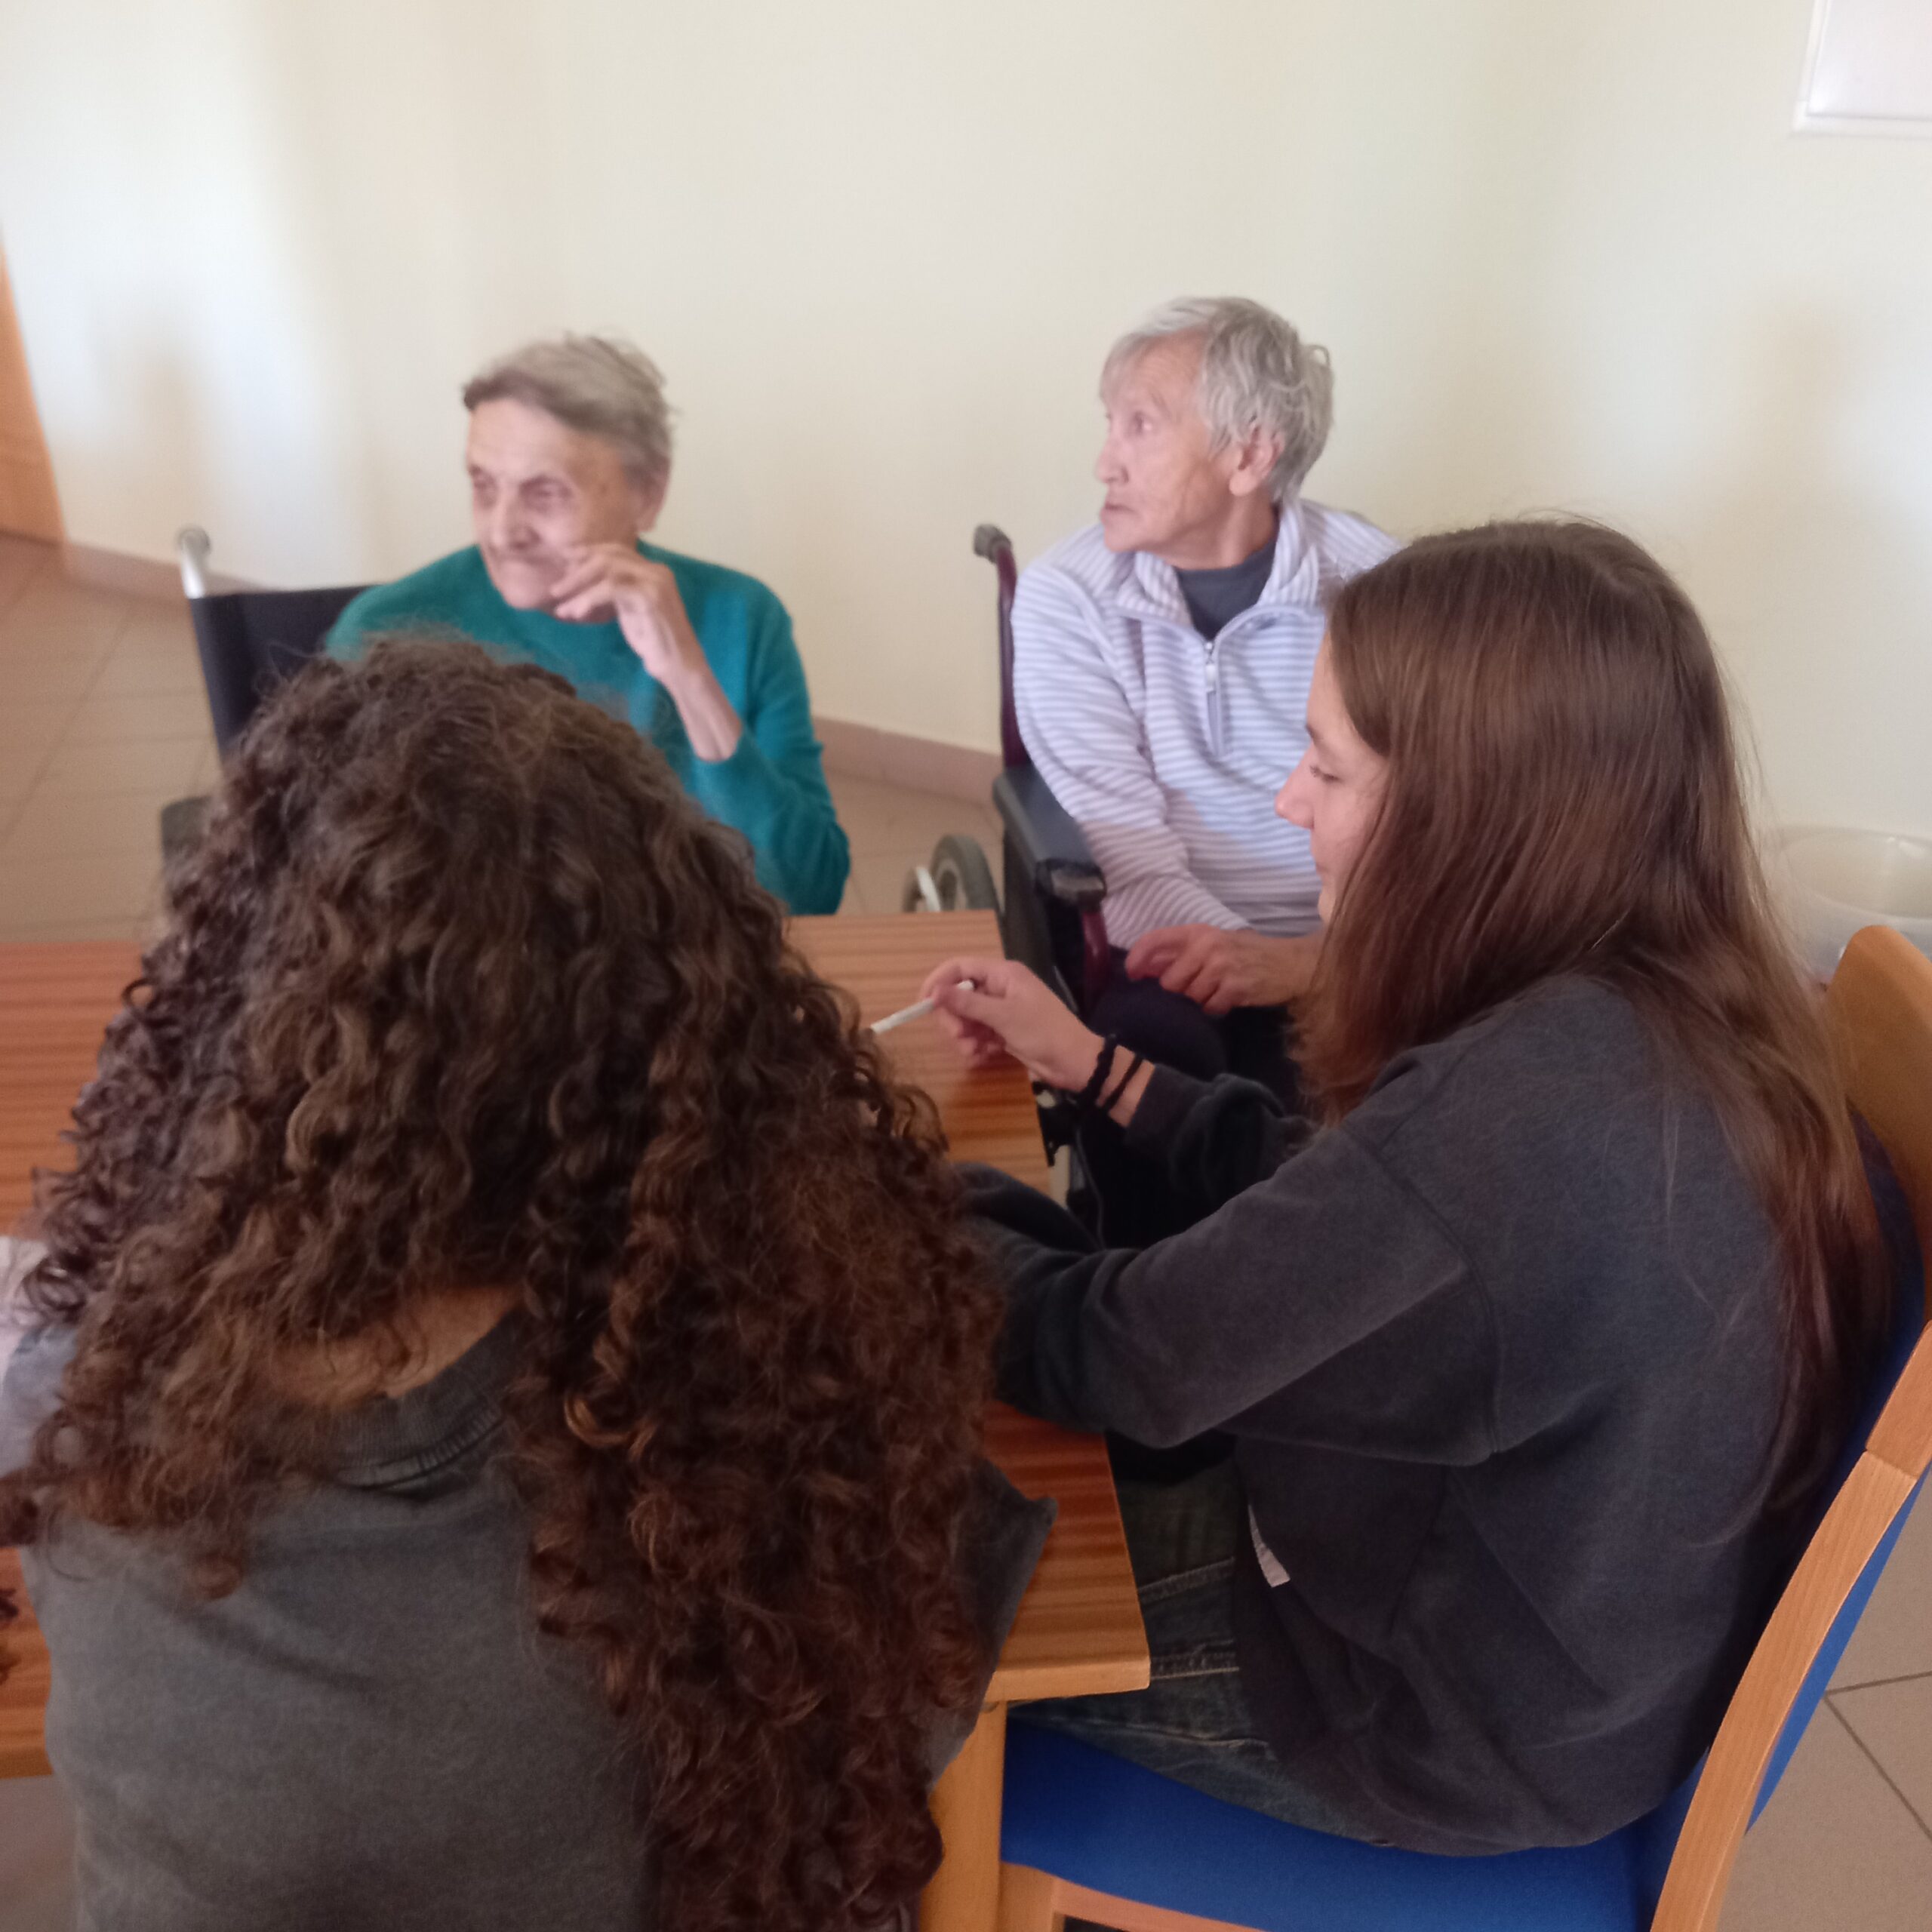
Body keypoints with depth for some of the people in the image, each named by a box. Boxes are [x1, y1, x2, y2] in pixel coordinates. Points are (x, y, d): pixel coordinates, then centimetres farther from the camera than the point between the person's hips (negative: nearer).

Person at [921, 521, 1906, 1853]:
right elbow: (1343, 1203, 3)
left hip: (1468, 1723, -7)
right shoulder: (1687, 1019, -9)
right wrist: (1094, 1064, 7)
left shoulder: (1508, 1109, -38)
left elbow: (1110, 1356, -25)